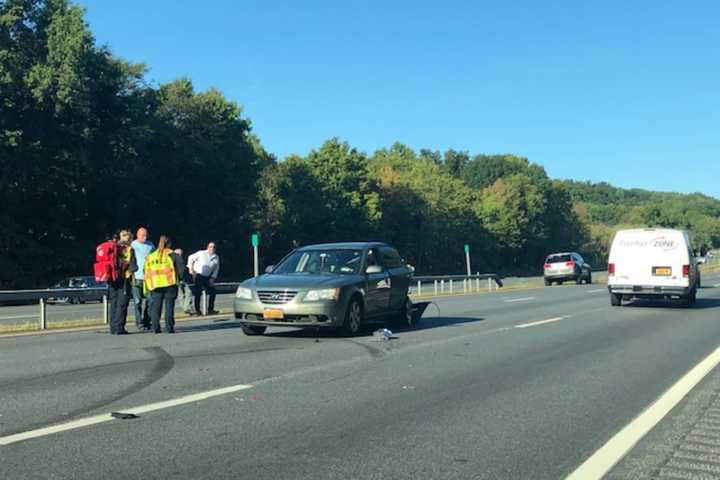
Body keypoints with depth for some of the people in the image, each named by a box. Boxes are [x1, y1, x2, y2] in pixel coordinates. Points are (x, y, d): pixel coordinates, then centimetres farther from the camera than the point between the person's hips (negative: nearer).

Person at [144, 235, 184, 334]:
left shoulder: (150, 257, 12)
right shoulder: (173, 255, 3)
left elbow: (147, 273, 10)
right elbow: (181, 269, -2)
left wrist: (147, 288, 11)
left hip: (155, 285, 2)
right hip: (170, 285, -2)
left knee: (155, 307, 8)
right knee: (169, 306, 3)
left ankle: (156, 328, 4)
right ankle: (169, 327, -1)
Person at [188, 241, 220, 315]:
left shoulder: (216, 257, 6)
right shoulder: (201, 253, -5)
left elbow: (216, 269, 12)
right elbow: (191, 258, 2)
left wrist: (212, 278, 1)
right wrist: (190, 268, -5)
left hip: (207, 277, 5)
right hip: (198, 275, -5)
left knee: (212, 292, 0)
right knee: (198, 292, -9)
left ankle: (210, 310, 10)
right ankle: (197, 310, -1)